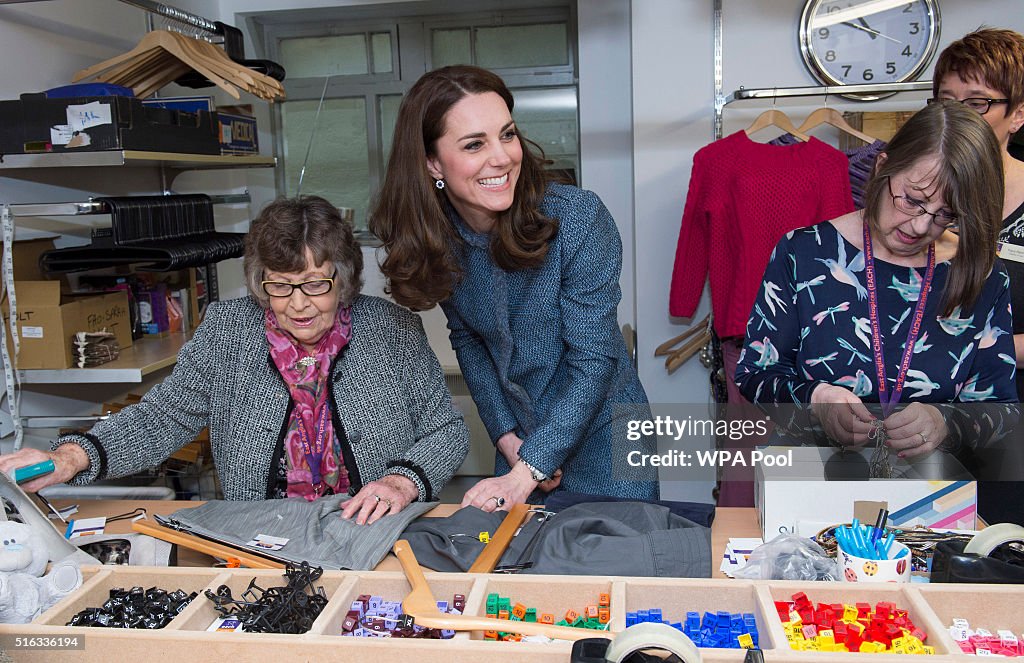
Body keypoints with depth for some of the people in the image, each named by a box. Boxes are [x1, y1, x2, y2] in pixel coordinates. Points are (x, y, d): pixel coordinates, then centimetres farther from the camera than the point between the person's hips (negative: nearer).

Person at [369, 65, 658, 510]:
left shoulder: (577, 218, -23)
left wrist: (526, 472, -26)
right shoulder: (431, 238, -10)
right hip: (519, 438, 4)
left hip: (602, 434, -3)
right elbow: (467, 340, 3)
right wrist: (507, 438, -7)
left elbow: (594, 361, -22)